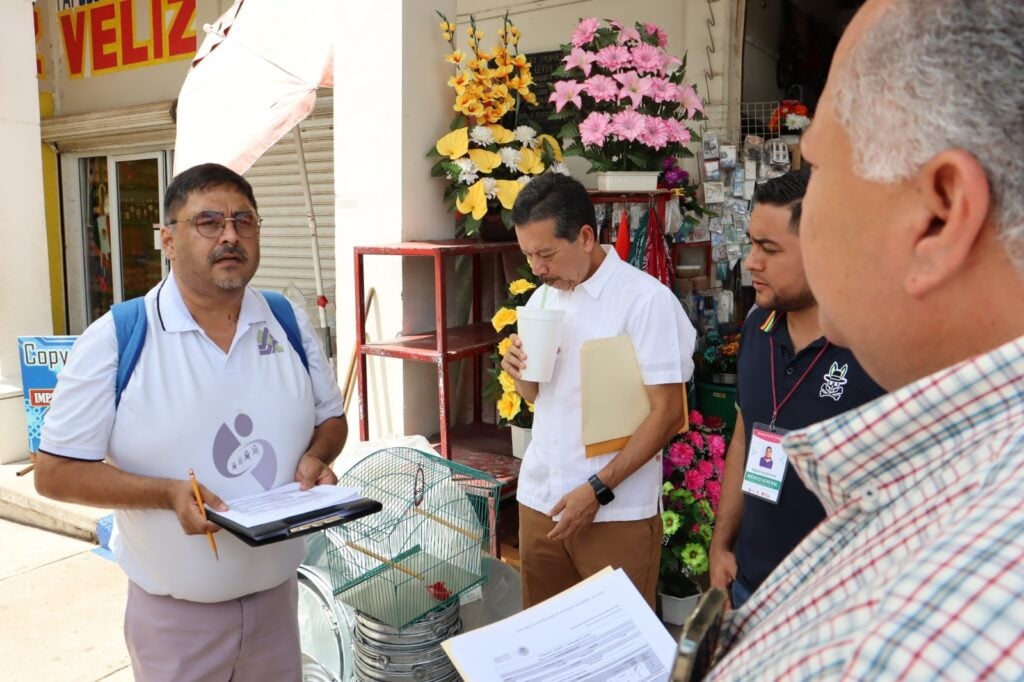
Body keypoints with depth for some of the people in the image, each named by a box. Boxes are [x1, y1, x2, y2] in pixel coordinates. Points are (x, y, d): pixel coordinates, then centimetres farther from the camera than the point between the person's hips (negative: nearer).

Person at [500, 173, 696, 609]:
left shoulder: (646, 299, -13)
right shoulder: (542, 299, 8)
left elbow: (667, 413, -14)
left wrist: (598, 490, -17)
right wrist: (520, 374, -5)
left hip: (615, 511, -5)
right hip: (538, 501, 6)